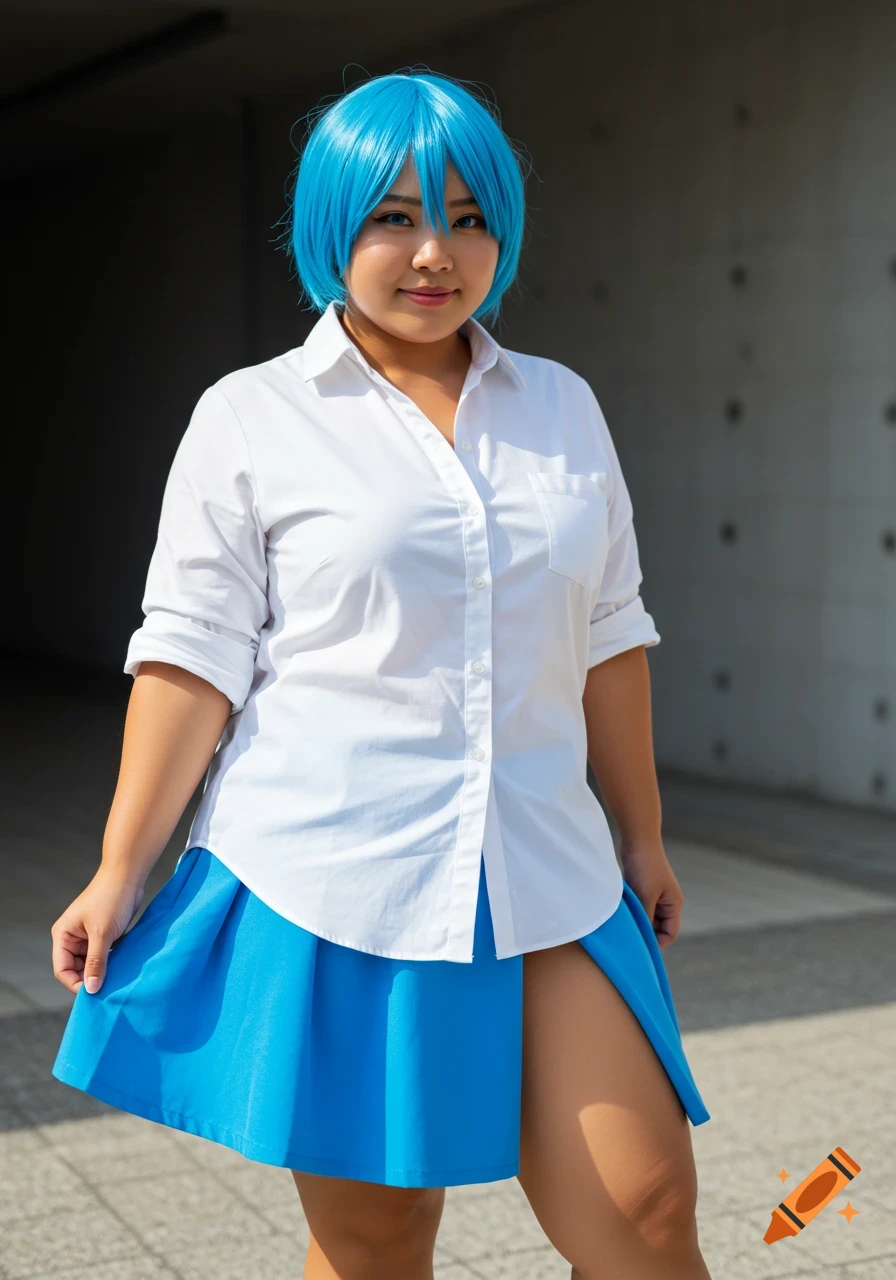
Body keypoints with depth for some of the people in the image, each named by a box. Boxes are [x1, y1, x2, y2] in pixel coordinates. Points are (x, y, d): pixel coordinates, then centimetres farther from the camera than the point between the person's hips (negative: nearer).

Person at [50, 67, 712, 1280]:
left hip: (546, 883, 4)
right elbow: (192, 656, -2)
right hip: (330, 886, -3)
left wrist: (644, 836, 19)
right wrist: (119, 873, -6)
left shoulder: (562, 407, 13)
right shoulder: (251, 420, 2)